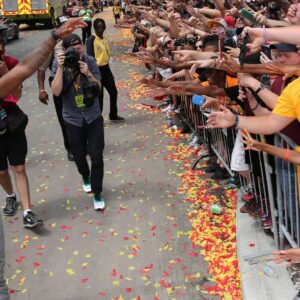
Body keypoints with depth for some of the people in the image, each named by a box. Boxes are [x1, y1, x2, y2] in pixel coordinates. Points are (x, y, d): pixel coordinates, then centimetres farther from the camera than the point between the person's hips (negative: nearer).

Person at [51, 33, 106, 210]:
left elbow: (98, 88, -7)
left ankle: (97, 192, 12)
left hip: (93, 116, 0)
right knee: (79, 155, 15)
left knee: (97, 156, -4)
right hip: (73, 119, 1)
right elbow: (56, 91, -19)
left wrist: (88, 74, -23)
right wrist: (61, 68, -26)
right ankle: (85, 177, 48)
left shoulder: (90, 61, -9)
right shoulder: (58, 64, -10)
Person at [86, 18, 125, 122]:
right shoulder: (91, 40, -13)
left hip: (106, 68, 8)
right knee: (99, 95, -1)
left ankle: (113, 115, 29)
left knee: (113, 92, 13)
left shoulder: (104, 40, 12)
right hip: (97, 70, -8)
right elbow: (90, 57, -18)